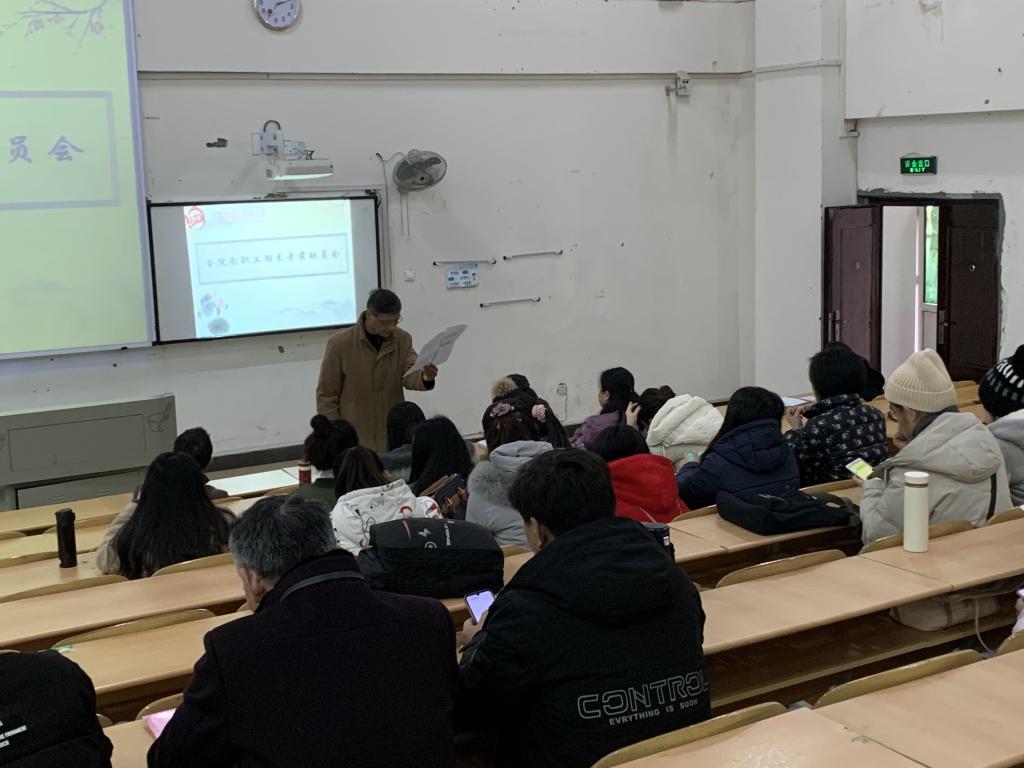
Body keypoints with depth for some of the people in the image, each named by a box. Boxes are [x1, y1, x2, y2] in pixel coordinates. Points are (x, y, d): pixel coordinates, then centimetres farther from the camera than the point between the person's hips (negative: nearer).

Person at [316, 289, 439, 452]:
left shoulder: (403, 340, 0)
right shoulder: (340, 343, -11)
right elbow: (326, 394, -5)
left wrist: (425, 377, -36)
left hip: (394, 436, 3)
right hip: (355, 439, -3)